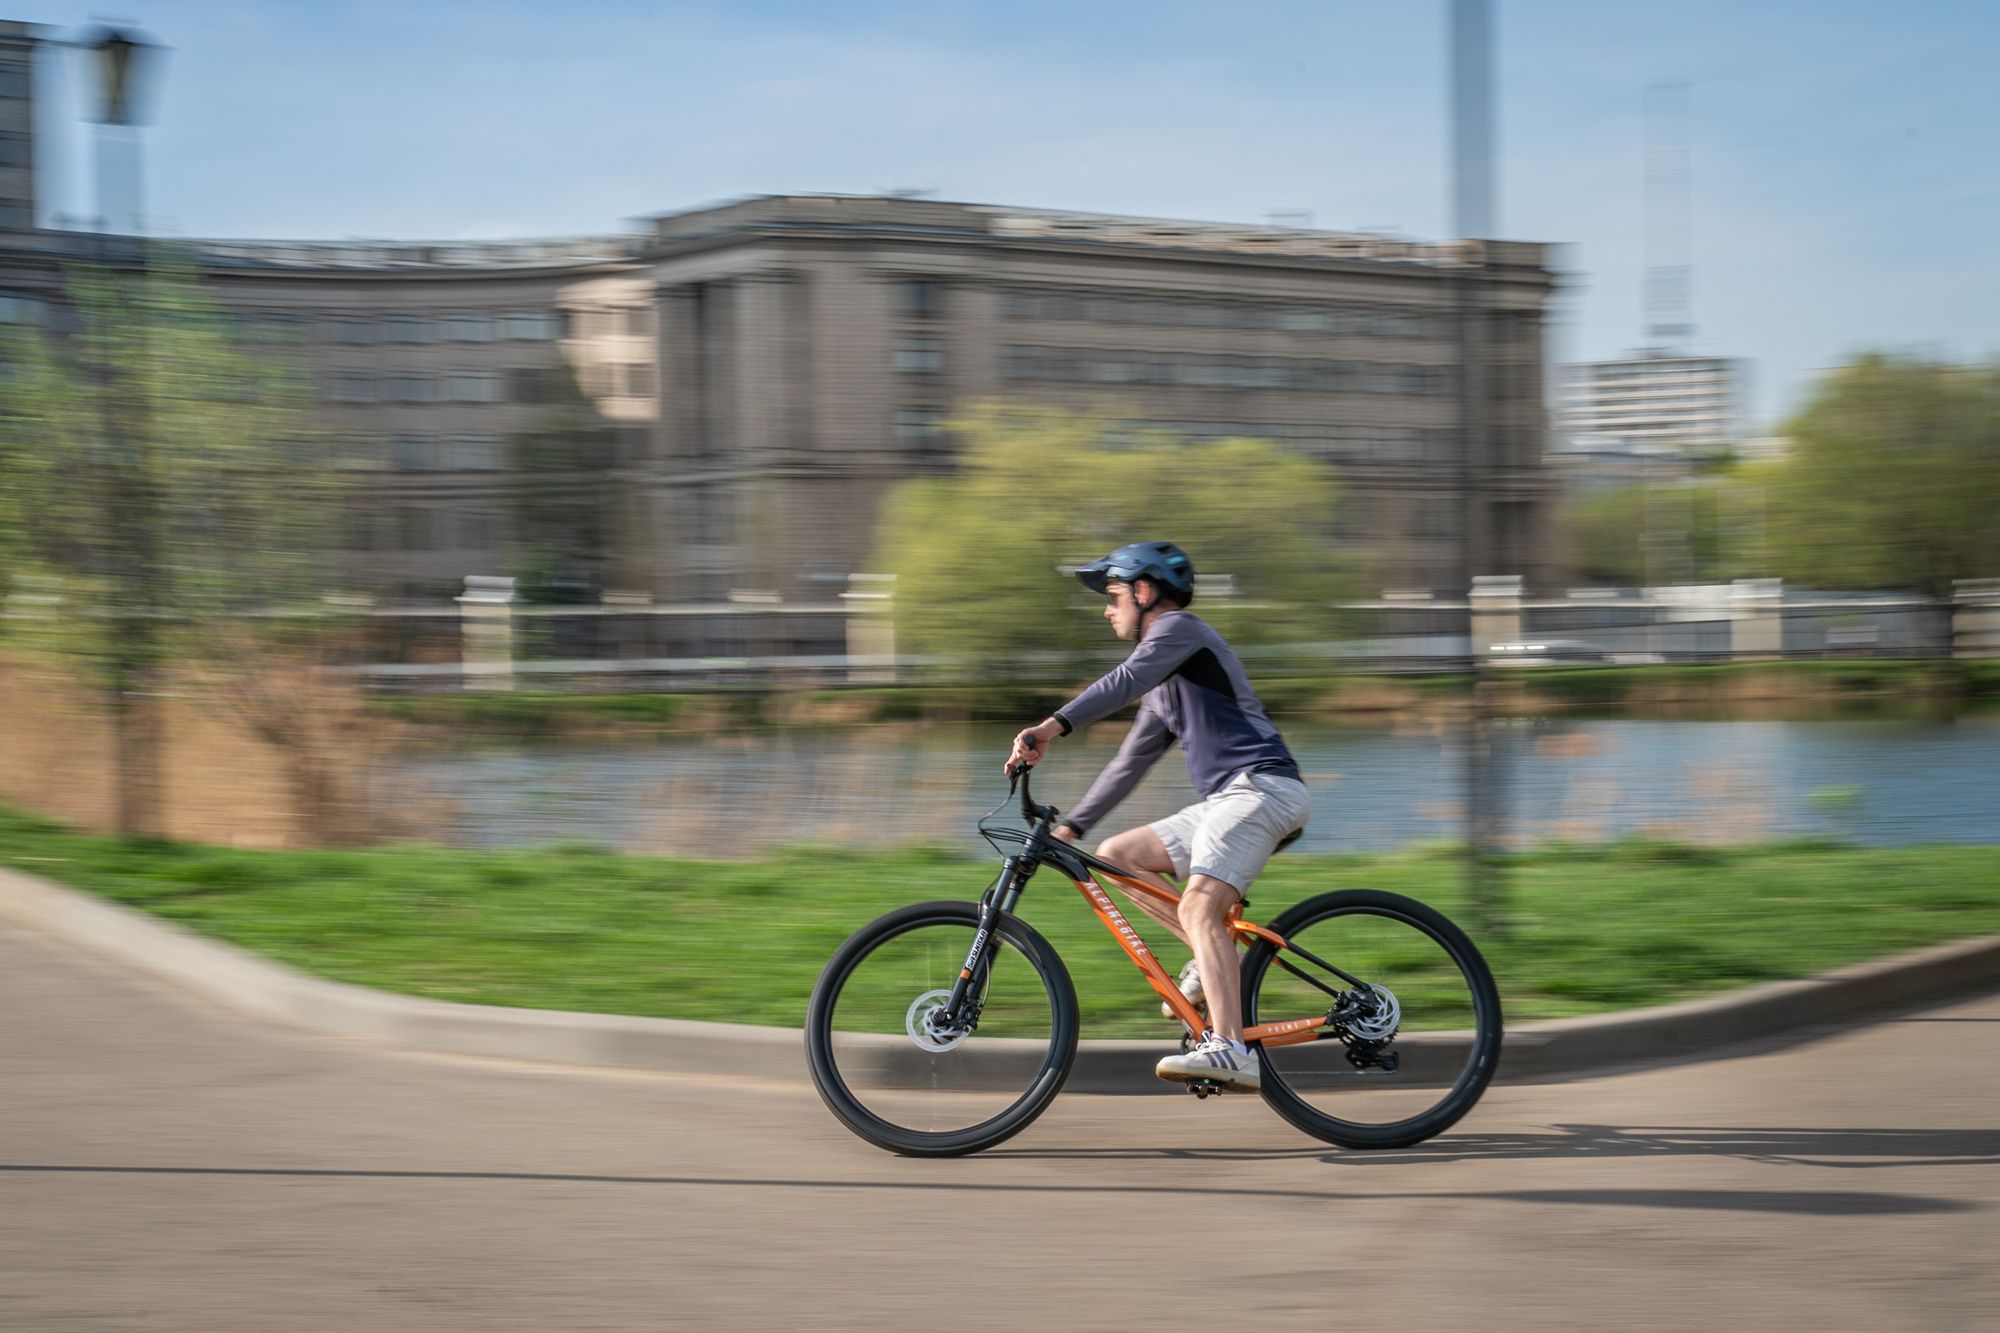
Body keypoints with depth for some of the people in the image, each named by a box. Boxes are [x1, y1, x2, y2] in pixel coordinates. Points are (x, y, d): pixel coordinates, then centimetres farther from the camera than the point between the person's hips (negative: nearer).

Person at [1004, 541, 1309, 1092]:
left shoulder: (1181, 628, -1)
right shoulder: (1163, 691, 28)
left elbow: (1125, 682, -19)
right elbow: (1131, 762, 30)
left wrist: (1053, 725, -31)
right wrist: (1070, 827, 26)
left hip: (1260, 787, -10)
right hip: (1225, 800, 10)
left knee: (1198, 907, -26)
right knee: (1116, 855, 7)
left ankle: (1230, 1051, -38)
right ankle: (1216, 958, -1)